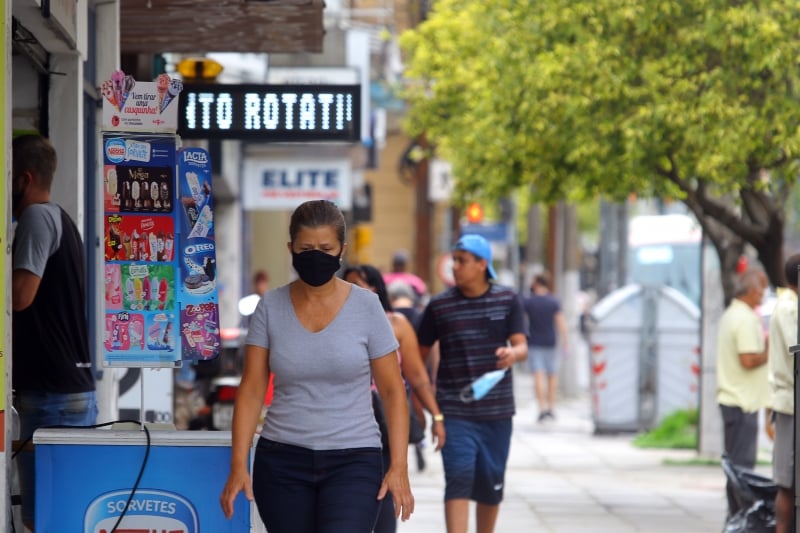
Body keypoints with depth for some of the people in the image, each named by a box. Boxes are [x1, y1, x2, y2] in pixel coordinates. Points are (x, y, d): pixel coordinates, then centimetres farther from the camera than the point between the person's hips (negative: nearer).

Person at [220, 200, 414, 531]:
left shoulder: (366, 307, -1)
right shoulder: (271, 308, 2)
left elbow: (393, 391, 1)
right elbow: (251, 391, 2)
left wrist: (398, 467, -7)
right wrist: (238, 465, -6)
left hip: (353, 459, -2)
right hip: (282, 461, 2)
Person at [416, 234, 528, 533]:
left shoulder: (508, 300, 4)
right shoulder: (439, 306, 1)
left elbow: (522, 347, -4)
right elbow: (420, 355, 7)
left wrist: (513, 354, -27)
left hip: (496, 410, 2)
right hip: (454, 411, -2)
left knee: (491, 485, 11)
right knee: (459, 478, -15)